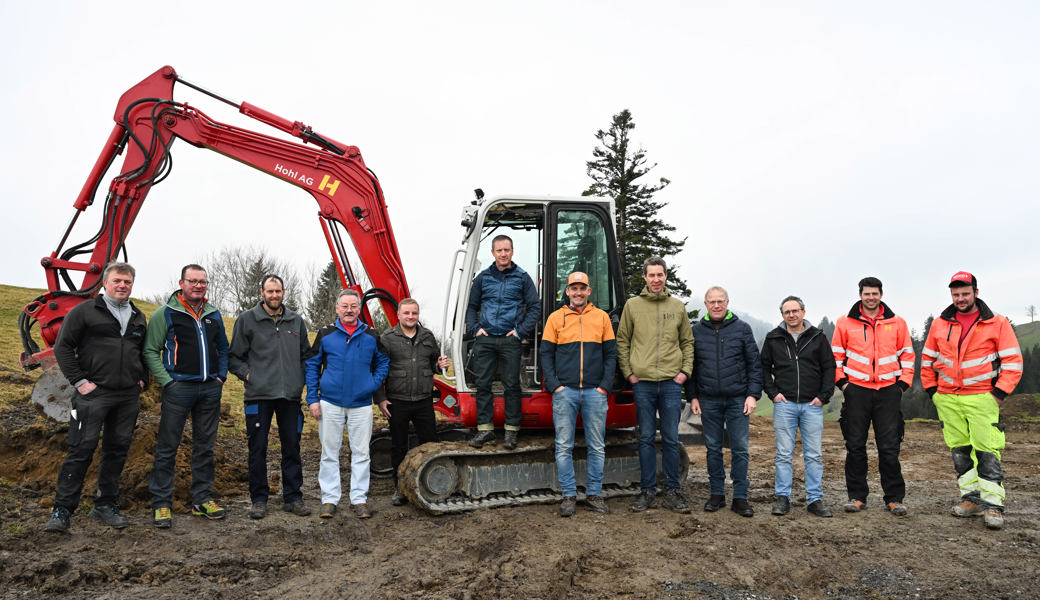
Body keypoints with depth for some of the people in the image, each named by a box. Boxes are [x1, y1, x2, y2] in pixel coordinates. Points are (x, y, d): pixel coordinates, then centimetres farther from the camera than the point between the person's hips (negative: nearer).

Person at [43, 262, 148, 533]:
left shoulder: (139, 318, 14)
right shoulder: (85, 311, -1)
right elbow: (63, 347, -3)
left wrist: (142, 379, 11)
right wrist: (79, 381, -9)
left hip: (128, 398, 5)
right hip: (93, 394, -5)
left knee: (117, 451, 9)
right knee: (81, 450, -5)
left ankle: (106, 506, 20)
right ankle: (62, 510, 5)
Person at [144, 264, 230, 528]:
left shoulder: (214, 314, 12)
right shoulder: (165, 313, -2)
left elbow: (223, 348, 22)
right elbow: (150, 351, -3)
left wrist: (221, 376, 10)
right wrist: (166, 380, -10)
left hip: (210, 389, 5)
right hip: (179, 388, -5)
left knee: (204, 446, 10)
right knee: (167, 447, -1)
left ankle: (202, 499, 20)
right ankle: (161, 504, 9)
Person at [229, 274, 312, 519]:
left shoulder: (296, 321, 11)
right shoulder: (247, 319, 3)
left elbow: (306, 355, 19)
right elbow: (235, 357, 6)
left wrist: (301, 380, 7)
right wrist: (247, 375, -7)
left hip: (290, 395, 3)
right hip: (259, 395, -2)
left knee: (292, 447, 7)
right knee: (258, 448, 3)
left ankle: (292, 497, 17)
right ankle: (259, 499, 16)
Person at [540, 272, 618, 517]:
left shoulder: (602, 317, 10)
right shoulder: (556, 318, 8)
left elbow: (611, 354, 10)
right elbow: (546, 354, 7)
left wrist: (605, 386, -1)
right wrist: (554, 385, -5)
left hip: (595, 393, 1)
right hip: (565, 392, -1)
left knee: (596, 447, 6)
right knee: (564, 446, 1)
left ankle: (594, 494, 17)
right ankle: (569, 495, 11)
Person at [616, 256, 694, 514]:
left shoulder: (678, 306, 10)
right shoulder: (632, 305, 5)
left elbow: (688, 341, 15)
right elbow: (622, 341, 7)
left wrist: (685, 370, 3)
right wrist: (628, 372, -1)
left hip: (671, 382, 1)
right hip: (643, 382, -1)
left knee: (671, 439, 6)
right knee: (646, 438, 5)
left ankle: (672, 491, 17)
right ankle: (647, 490, 15)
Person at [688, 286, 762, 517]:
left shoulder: (742, 329, 4)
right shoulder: (696, 331, 6)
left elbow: (754, 364, 3)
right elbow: (690, 366, 9)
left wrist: (753, 394, -5)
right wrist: (692, 396, 3)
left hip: (737, 400, -1)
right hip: (708, 400, 1)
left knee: (740, 449, 1)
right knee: (713, 448, 9)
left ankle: (740, 498, 10)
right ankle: (717, 494, 20)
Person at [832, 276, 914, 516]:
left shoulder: (897, 323, 8)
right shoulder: (845, 323, 5)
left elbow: (907, 355, 12)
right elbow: (836, 355, 8)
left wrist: (903, 383, 3)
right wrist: (841, 382, -1)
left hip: (888, 391, 0)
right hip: (857, 390, 0)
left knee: (889, 447, 2)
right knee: (855, 446, 4)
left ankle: (894, 498, 12)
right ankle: (857, 496, 13)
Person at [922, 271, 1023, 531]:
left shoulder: (996, 323, -2)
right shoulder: (940, 324, 7)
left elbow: (1013, 360, -2)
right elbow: (927, 359, 15)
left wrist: (1000, 393, -8)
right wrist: (932, 390, 9)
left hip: (982, 398, -3)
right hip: (947, 399, 4)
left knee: (987, 451, -8)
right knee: (960, 450, 9)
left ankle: (992, 504, -3)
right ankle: (971, 498, 19)